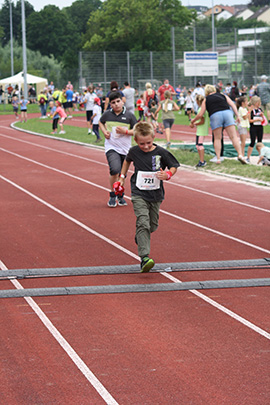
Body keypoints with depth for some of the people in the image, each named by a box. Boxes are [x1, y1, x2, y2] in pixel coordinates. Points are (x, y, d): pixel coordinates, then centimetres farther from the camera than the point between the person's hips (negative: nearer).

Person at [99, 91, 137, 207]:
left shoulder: (129, 116, -3)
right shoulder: (107, 114, 1)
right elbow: (101, 122, 22)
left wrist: (125, 131, -16)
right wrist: (104, 131, 3)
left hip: (125, 149, 1)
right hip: (111, 148, -1)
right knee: (115, 170, -22)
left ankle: (120, 196, 33)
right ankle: (112, 195, -4)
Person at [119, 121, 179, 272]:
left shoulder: (161, 152, -8)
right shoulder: (134, 151, -2)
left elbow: (174, 166, 3)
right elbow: (127, 160, 22)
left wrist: (167, 175, -17)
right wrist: (123, 176, 22)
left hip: (155, 195, 2)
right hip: (139, 194, -2)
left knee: (153, 225, 12)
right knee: (143, 223, -18)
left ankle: (140, 237, 48)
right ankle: (144, 258, -28)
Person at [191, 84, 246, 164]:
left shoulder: (206, 100, 20)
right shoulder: (223, 96, 25)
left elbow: (200, 114, 19)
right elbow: (232, 105, 13)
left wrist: (193, 120, 35)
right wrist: (237, 116, 11)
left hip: (215, 115, -1)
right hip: (227, 113, 1)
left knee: (217, 138, 9)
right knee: (233, 137, 0)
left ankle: (218, 159, 2)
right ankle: (240, 154, -12)